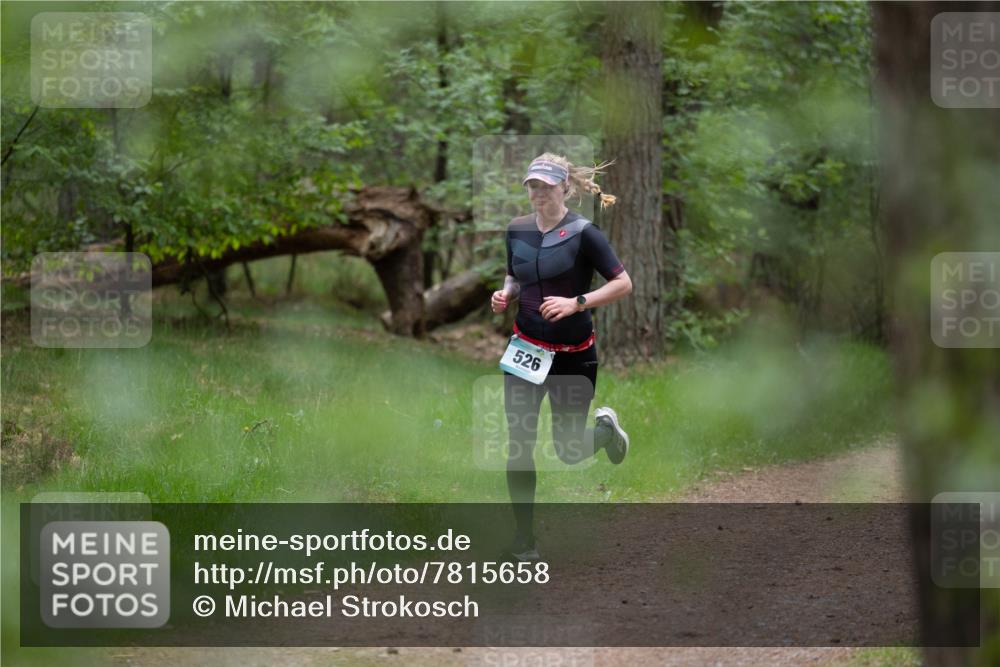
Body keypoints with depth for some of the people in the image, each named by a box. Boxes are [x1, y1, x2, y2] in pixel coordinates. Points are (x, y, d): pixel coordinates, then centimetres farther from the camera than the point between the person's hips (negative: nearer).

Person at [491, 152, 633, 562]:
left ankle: (606, 428, 42)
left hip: (573, 355, -3)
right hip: (525, 351, 3)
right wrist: (505, 294, -3)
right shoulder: (517, 230, 2)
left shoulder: (582, 233, -13)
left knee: (569, 451, 7)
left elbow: (623, 284, -14)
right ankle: (523, 541, 5)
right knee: (518, 447, -5)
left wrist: (577, 302, -25)